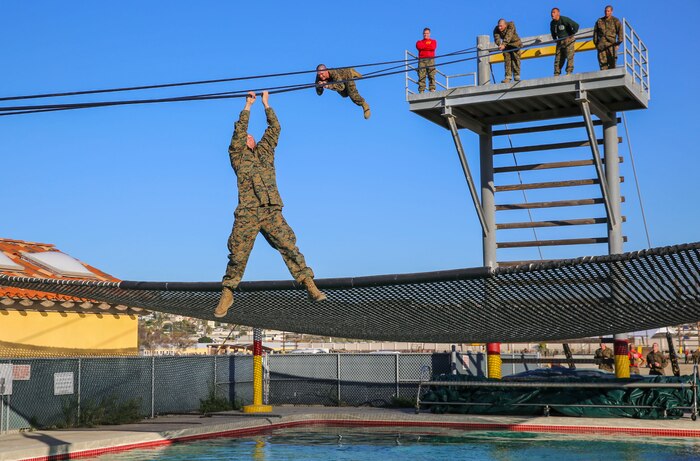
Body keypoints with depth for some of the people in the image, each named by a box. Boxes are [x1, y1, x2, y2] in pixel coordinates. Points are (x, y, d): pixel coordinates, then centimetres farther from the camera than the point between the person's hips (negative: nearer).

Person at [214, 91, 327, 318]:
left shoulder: (265, 152, 25)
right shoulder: (237, 156, 17)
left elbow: (274, 128, 22)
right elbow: (239, 130, 7)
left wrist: (266, 104, 26)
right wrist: (248, 106, 12)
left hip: (272, 211, 2)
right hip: (247, 213, -2)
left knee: (289, 247, -8)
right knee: (238, 254, -4)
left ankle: (310, 286, -12)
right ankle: (227, 293, 5)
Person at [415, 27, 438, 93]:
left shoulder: (433, 41, 21)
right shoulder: (419, 42, 25)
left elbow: (433, 47, -1)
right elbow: (418, 47, 1)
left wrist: (423, 46, 6)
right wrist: (428, 46, 6)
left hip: (430, 59, -1)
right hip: (421, 60, 1)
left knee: (431, 75, -13)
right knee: (421, 76, -11)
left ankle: (432, 89, -20)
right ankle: (421, 91, -17)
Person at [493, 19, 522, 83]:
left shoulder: (511, 25, -29)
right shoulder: (496, 29, -19)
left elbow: (508, 36, -41)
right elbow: (496, 38, -32)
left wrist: (503, 45, -54)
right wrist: (500, 45, -53)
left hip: (515, 43, -2)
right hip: (506, 46, 2)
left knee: (515, 58, -8)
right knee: (507, 60, -7)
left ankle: (516, 76, -5)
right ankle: (508, 76, -8)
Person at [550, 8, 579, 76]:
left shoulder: (564, 19, -13)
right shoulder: (552, 23, 9)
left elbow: (576, 25, -15)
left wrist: (573, 34, -10)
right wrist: (555, 39, 19)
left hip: (568, 39, -6)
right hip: (560, 41, 6)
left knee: (569, 56, -14)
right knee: (558, 58, 2)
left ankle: (569, 72, -16)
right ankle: (556, 74, 4)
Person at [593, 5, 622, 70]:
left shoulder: (615, 21, 8)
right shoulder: (599, 21, 17)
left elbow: (620, 32, 4)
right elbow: (595, 32, 22)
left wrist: (618, 43, -4)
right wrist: (596, 43, 15)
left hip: (611, 44, -3)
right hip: (601, 45, 3)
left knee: (612, 63, -8)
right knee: (603, 63, -4)